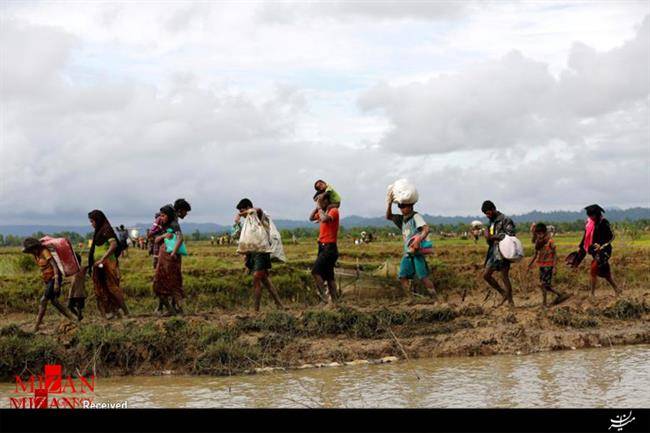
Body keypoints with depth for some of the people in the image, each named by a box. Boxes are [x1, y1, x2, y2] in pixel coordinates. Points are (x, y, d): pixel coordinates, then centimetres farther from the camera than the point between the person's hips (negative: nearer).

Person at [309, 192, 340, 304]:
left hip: (329, 247, -9)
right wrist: (317, 208, 9)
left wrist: (320, 209, -13)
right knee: (329, 276, 10)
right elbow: (311, 218, 22)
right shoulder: (323, 212, 14)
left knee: (315, 271, -19)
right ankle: (334, 300, 13)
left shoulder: (333, 211, -11)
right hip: (322, 246, 9)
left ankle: (323, 295, -16)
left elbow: (324, 219, -29)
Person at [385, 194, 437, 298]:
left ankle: (434, 298, -6)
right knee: (403, 277, -2)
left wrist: (419, 240, -33)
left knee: (423, 277, -11)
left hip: (417, 252, -7)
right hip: (407, 253, 7)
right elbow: (388, 217, 15)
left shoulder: (416, 216, -6)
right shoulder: (402, 219, 16)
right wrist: (390, 204, 0)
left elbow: (426, 229, -17)